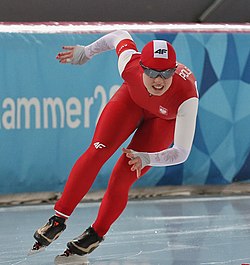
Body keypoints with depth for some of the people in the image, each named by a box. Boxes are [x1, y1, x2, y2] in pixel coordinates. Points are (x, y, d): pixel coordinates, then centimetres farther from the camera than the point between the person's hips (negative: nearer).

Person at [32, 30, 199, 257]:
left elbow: (181, 152, -42)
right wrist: (86, 53, 2)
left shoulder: (186, 96, -44)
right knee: (97, 152, -14)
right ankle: (59, 219, -2)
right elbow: (120, 36, -13)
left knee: (121, 180, -10)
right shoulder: (130, 65, -37)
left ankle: (97, 234, 15)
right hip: (133, 98, 2)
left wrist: (147, 159, -58)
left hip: (166, 119, -2)